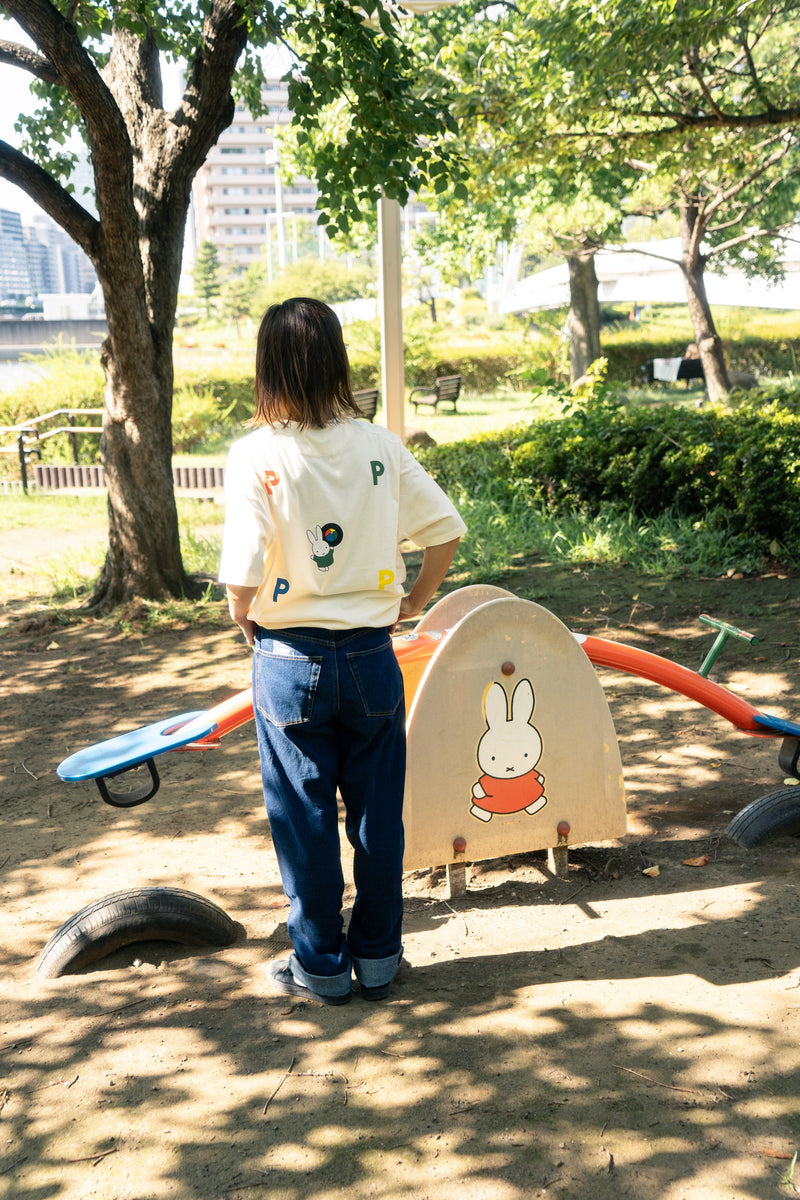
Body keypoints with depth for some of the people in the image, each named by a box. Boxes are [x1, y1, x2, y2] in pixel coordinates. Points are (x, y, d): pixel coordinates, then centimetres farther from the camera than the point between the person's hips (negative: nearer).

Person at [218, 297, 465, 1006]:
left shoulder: (257, 454, -12)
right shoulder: (380, 445, -2)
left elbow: (242, 574, -18)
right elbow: (445, 528, 0)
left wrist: (245, 621, 2)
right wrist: (415, 600, 13)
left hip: (291, 661, -2)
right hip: (372, 656, 3)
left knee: (305, 820, 13)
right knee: (378, 814, 15)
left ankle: (321, 966, 28)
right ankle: (378, 958, 30)